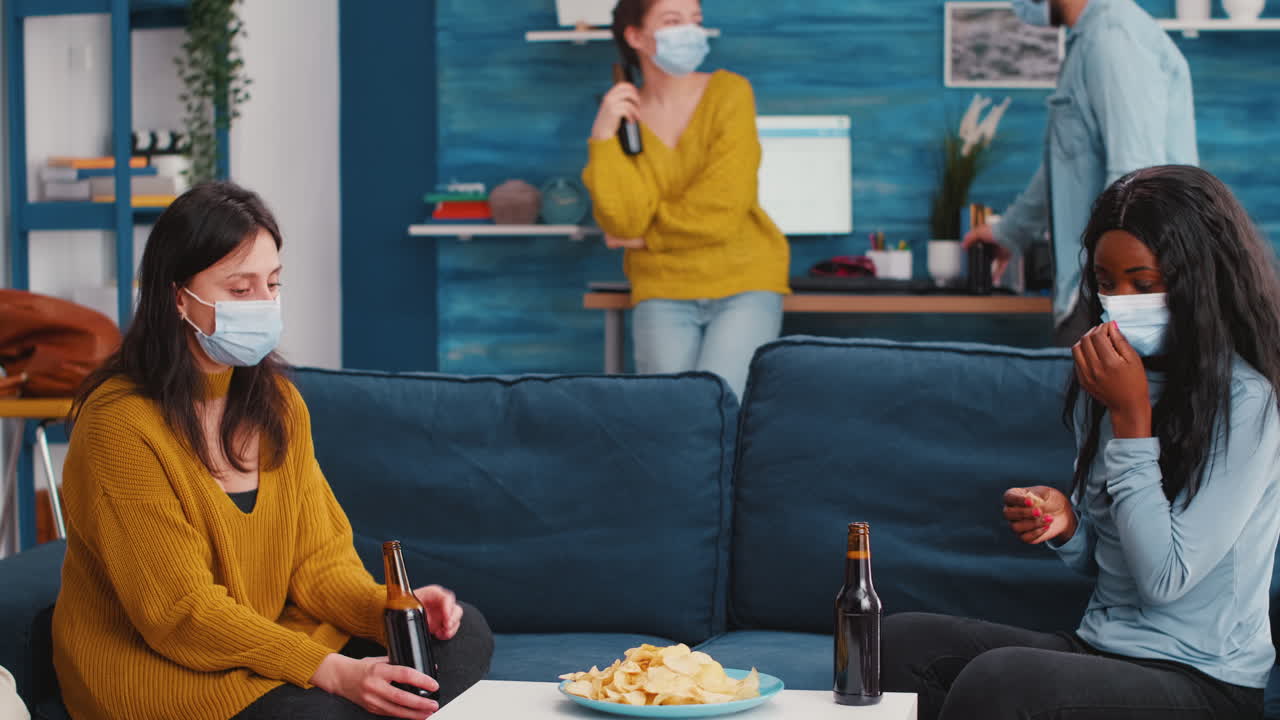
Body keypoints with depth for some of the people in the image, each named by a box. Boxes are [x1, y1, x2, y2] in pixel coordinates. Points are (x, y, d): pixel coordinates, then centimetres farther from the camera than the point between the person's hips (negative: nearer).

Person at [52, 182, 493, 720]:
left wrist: (389, 609, -19)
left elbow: (319, 561, 4)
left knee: (463, 635, -9)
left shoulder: (277, 403, 6)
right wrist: (333, 672, -30)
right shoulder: (120, 423, -18)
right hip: (152, 666, -7)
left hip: (270, 639, 7)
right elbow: (182, 612, -21)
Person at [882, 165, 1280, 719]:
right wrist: (1063, 523, -6)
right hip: (1102, 650, 7)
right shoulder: (1107, 380, 8)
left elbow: (1164, 579, -19)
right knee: (903, 641, -13)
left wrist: (1131, 415, -18)